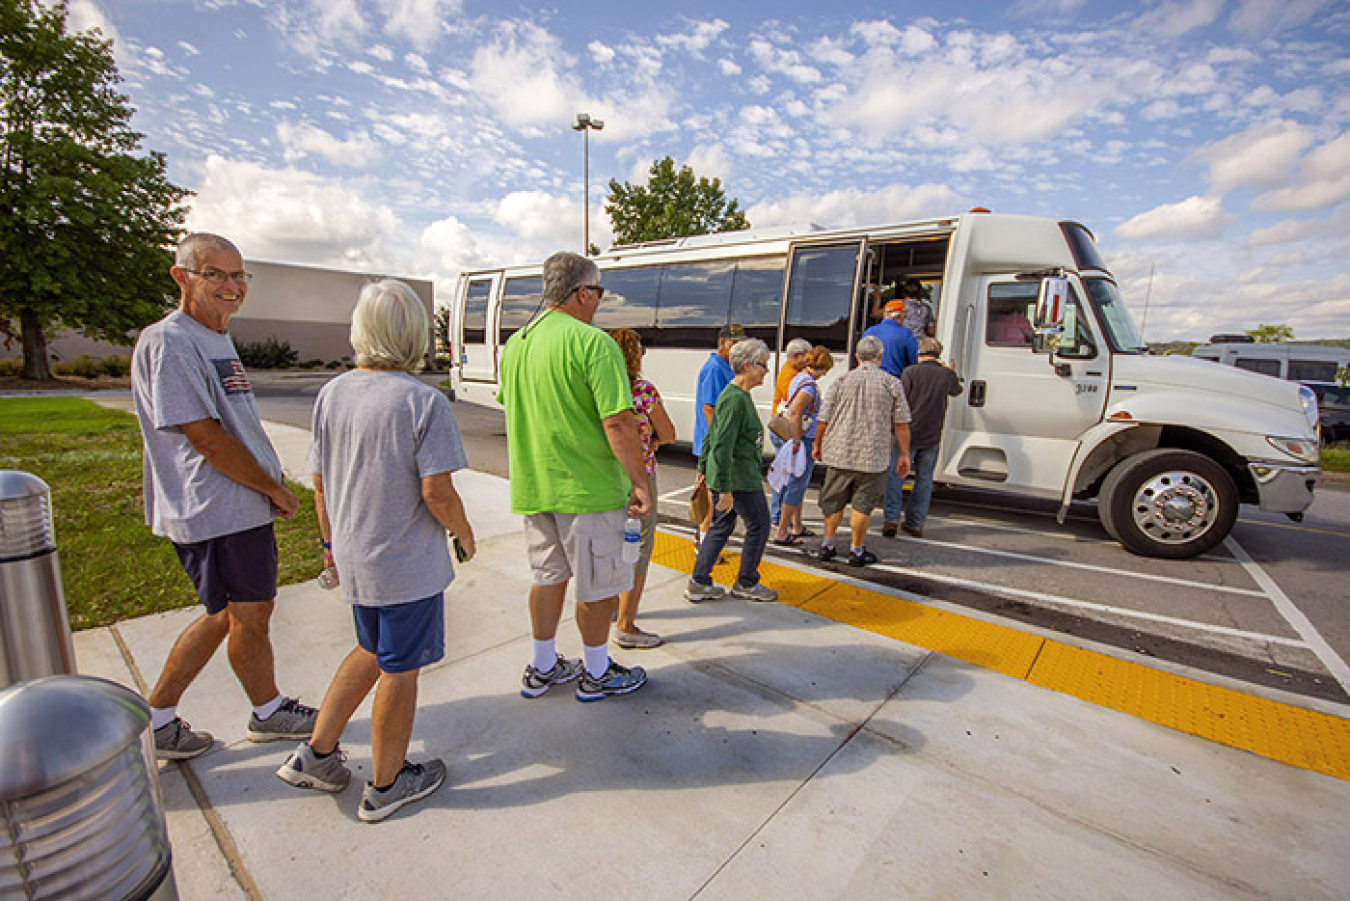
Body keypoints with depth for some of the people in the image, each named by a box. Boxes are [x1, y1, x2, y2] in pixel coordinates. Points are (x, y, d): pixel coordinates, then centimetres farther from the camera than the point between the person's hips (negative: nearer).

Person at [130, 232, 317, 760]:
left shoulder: (215, 339, 15)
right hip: (217, 513, -9)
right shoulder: (168, 342, -16)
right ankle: (269, 714, 28)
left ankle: (156, 719, 32)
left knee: (227, 614, 18)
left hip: (243, 503, 9)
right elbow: (205, 437, -20)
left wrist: (271, 489, 14)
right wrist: (277, 490, -11)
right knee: (250, 615, 7)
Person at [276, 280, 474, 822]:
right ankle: (386, 785, 29)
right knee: (400, 670, 11)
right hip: (408, 563, -6)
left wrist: (331, 540, 20)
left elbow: (320, 482, 7)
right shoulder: (424, 402, -19)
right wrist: (465, 534, -4)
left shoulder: (332, 395, 1)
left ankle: (316, 755, 34)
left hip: (353, 557, 7)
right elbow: (437, 492, -22)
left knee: (372, 651, 27)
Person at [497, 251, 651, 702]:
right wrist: (641, 483, -15)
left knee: (549, 576, 22)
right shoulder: (593, 342, -16)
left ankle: (542, 668, 36)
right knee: (597, 586, 11)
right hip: (586, 488, -7)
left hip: (533, 485, 8)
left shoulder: (515, 344, 8)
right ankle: (596, 674, 29)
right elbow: (618, 421, -22)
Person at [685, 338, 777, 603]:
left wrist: (703, 467, 23)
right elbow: (722, 446, -25)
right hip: (738, 477, -10)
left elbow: (711, 436, 18)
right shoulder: (735, 399, -20)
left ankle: (698, 583, 20)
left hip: (725, 475, 10)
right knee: (759, 524, 6)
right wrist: (725, 489, -25)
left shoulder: (740, 394, 12)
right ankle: (747, 583, 21)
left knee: (721, 525, 14)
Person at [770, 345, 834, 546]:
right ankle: (781, 533, 5)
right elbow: (794, 414, -28)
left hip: (799, 439, 10)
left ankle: (796, 527, 32)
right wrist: (797, 443, -23)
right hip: (805, 440, -10)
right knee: (796, 486, -3)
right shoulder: (809, 385, -18)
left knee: (798, 484, 19)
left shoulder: (798, 378, 13)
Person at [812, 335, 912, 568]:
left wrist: (818, 445, 15)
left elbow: (823, 420, 2)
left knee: (834, 502, 14)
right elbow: (901, 425, -2)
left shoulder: (841, 381, 1)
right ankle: (857, 552, 17)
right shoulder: (891, 383, -2)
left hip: (840, 454, 2)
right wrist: (904, 455, 6)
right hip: (874, 457, -1)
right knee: (862, 506, 7)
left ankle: (827, 546, 22)